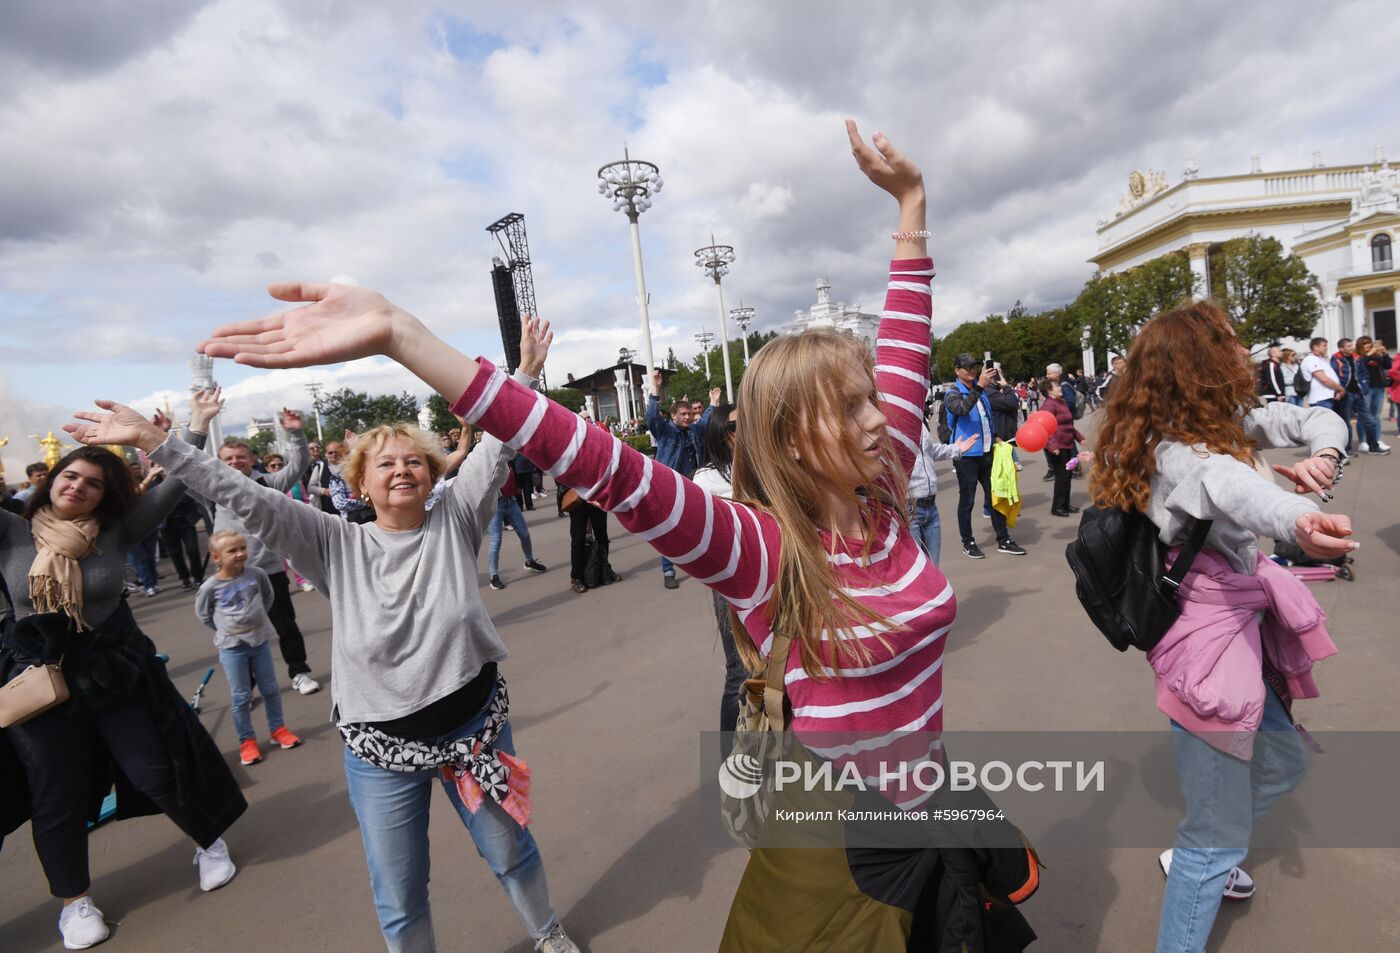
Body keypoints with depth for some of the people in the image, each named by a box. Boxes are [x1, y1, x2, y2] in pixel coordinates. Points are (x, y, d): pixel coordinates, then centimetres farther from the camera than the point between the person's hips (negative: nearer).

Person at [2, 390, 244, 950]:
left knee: (157, 770, 8)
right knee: (58, 796, 13)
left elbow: (173, 489, -13)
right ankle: (75, 899, 35)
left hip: (117, 669, -1)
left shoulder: (117, 531, -7)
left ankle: (209, 842, 33)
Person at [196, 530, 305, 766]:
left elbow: (268, 596, 11)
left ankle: (277, 729, 29)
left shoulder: (256, 574, -9)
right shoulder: (211, 587, -14)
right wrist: (225, 630, 2)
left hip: (260, 640, 3)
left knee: (271, 689, 12)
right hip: (232, 647, -2)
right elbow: (202, 614, 3)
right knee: (241, 697, 6)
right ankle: (247, 741, 19)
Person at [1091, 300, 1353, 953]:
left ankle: (1193, 861, 49)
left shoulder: (1228, 421, 4)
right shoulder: (1175, 452, -25)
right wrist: (1297, 520, -67)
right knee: (1219, 840, 0)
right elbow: (1228, 483, -46)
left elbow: (1320, 418, 6)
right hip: (1208, 636, -10)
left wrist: (1322, 454, -17)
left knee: (1283, 763, 30)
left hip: (1241, 621, 10)